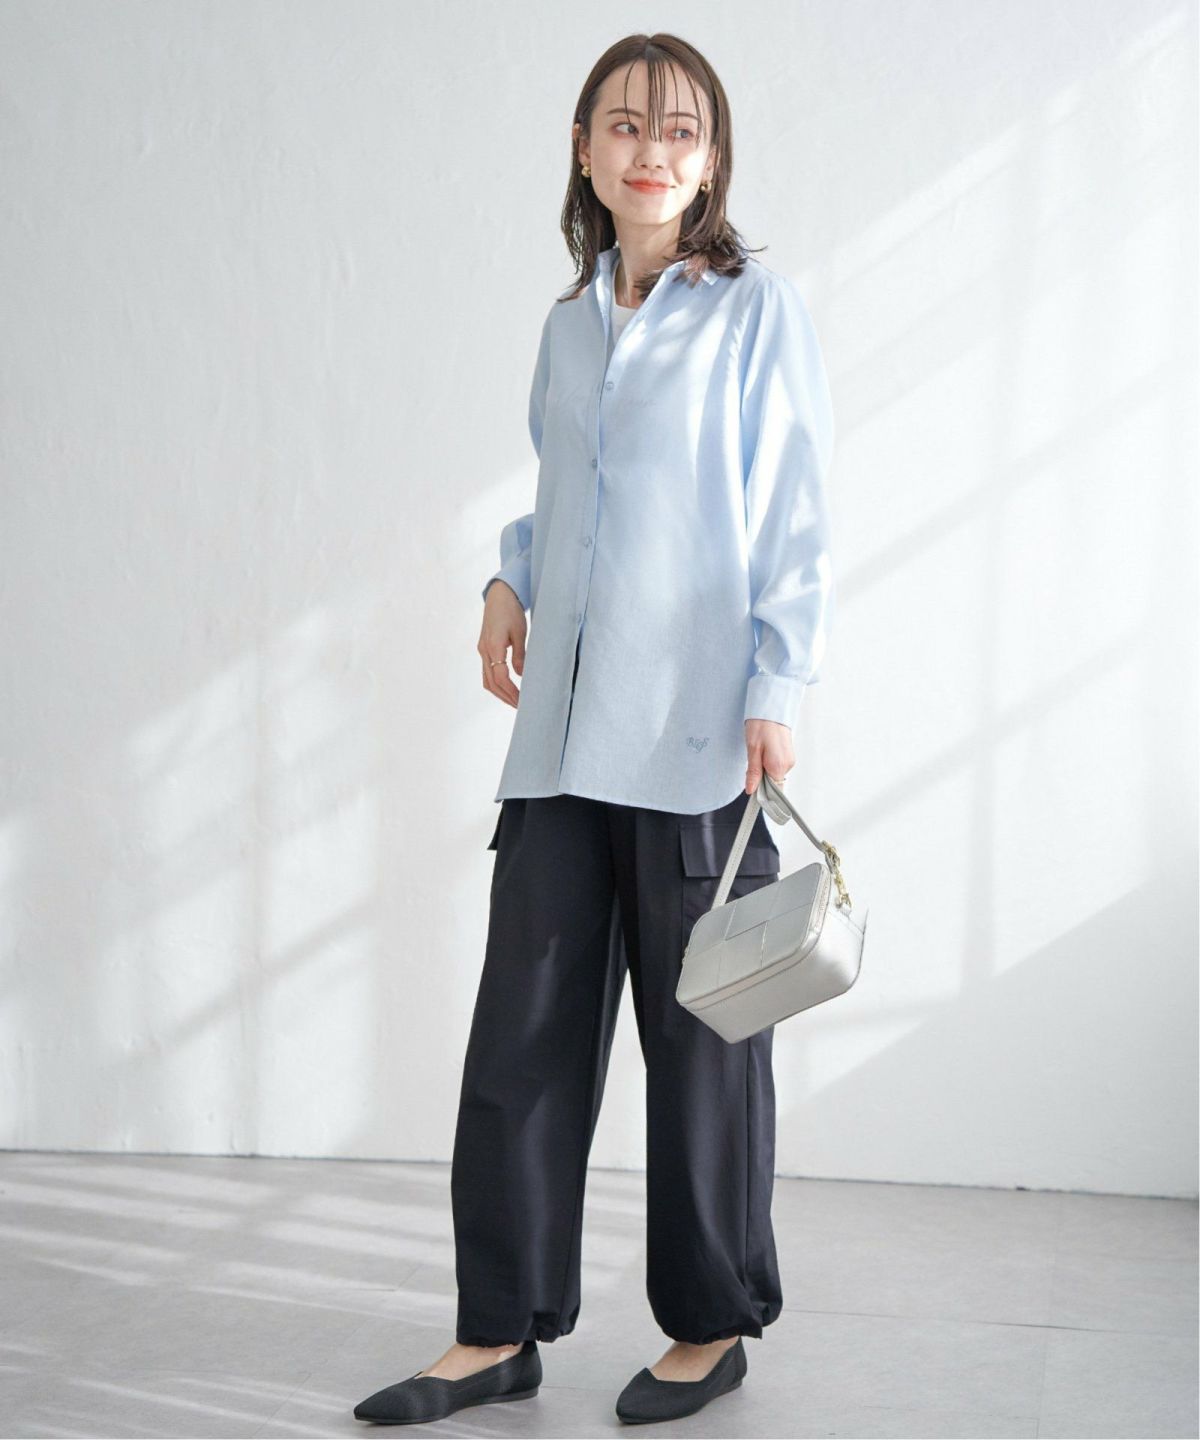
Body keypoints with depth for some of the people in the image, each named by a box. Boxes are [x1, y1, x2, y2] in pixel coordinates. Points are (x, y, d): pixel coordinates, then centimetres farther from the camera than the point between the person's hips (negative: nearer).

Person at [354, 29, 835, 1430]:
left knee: (701, 1036, 5)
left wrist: (777, 694, -12)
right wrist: (507, 584, 7)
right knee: (523, 1026, 5)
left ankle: (710, 1326, 21)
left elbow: (796, 521, -5)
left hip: (696, 734, -5)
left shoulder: (758, 311, -1)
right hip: (565, 734, 5)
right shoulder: (569, 323, 15)